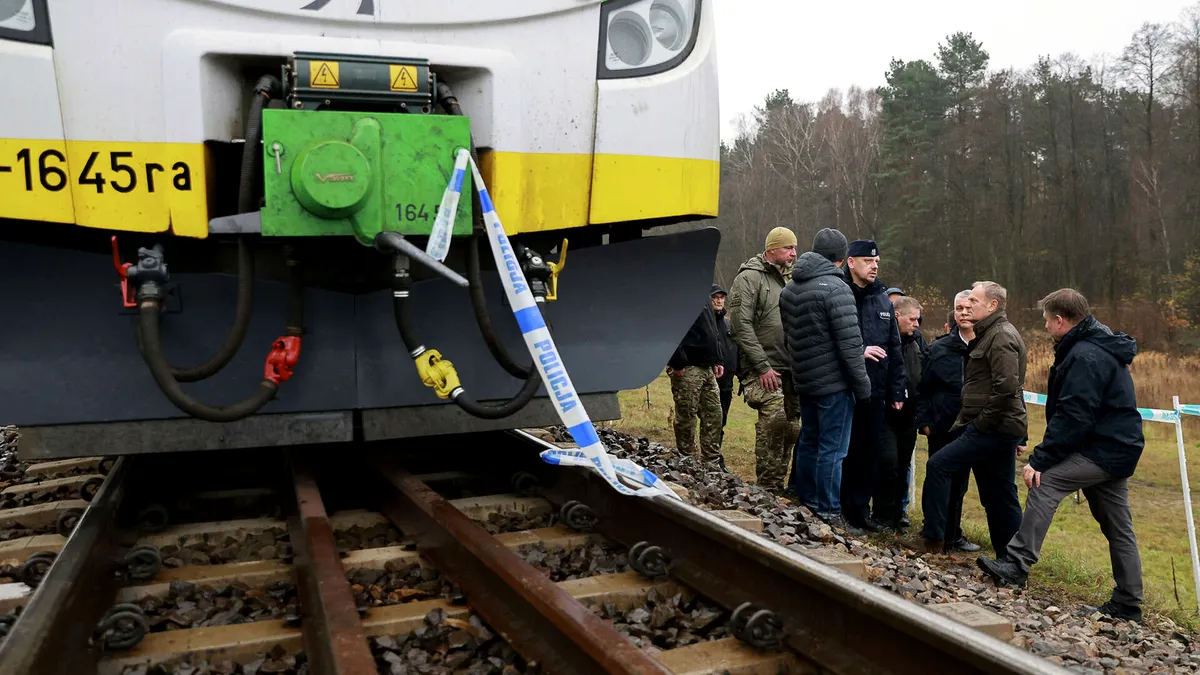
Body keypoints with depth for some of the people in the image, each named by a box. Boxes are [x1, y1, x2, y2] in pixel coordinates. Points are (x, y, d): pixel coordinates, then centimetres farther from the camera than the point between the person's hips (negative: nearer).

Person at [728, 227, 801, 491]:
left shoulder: (789, 280, 19)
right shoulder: (749, 278, -6)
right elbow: (741, 325, -14)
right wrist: (762, 366, -18)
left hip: (790, 369, 8)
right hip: (763, 369, -8)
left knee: (791, 427, 8)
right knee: (774, 418, -20)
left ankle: (779, 484, 20)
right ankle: (768, 486, -9)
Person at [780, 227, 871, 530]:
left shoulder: (789, 288, 10)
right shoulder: (835, 288, -16)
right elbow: (849, 343, -18)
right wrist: (862, 385, -11)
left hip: (804, 380, 8)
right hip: (834, 383, -8)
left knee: (808, 442, 18)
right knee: (832, 449, -1)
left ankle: (802, 499, 28)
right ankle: (828, 513, 5)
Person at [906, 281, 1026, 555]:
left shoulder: (1002, 337, -13)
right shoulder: (990, 334, 19)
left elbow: (1006, 387, -24)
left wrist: (982, 422, -17)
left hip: (993, 429, -10)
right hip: (1000, 428, 10)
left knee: (938, 465, -10)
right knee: (1000, 496, 13)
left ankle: (932, 539, -4)